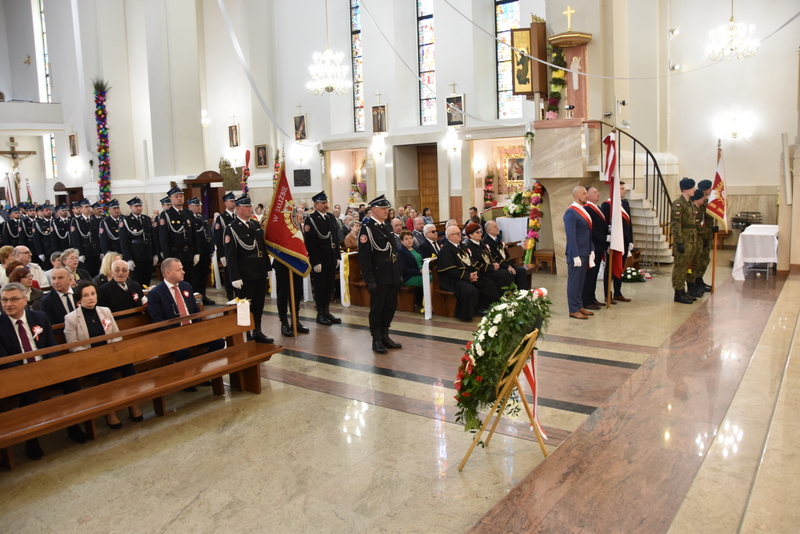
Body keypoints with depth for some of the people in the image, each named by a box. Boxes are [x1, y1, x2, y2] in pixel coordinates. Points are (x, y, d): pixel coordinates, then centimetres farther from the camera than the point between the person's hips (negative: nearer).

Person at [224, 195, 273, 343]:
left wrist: (268, 267, 15)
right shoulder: (231, 229, -9)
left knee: (259, 305, 14)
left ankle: (257, 332, 25)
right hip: (245, 276, -7)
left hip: (260, 273, 7)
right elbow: (230, 255, -14)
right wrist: (235, 277, -18)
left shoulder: (255, 225, 13)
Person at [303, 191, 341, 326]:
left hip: (331, 258, 6)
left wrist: (337, 256, 11)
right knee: (319, 287, 4)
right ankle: (320, 314, 15)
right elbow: (309, 243, -15)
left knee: (330, 286, 11)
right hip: (319, 259, -6)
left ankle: (327, 312, 23)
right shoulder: (311, 219, -10)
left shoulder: (331, 217, 11)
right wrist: (315, 262, -17)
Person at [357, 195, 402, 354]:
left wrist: (399, 273, 14)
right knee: (376, 309, 4)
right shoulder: (367, 228, -11)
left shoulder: (386, 226, 13)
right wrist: (369, 279, -19)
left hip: (392, 275, 7)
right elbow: (364, 256, -16)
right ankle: (376, 340, 15)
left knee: (390, 308, 13)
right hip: (379, 277, -7)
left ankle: (385, 336, 26)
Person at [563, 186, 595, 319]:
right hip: (576, 253, -8)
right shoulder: (571, 213, -15)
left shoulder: (583, 211, 12)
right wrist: (575, 256, -20)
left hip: (585, 253, 9)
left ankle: (579, 306, 23)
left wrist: (591, 250, 11)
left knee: (581, 281, 15)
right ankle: (573, 310, 7)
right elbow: (571, 236, -18)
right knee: (574, 282, 0)